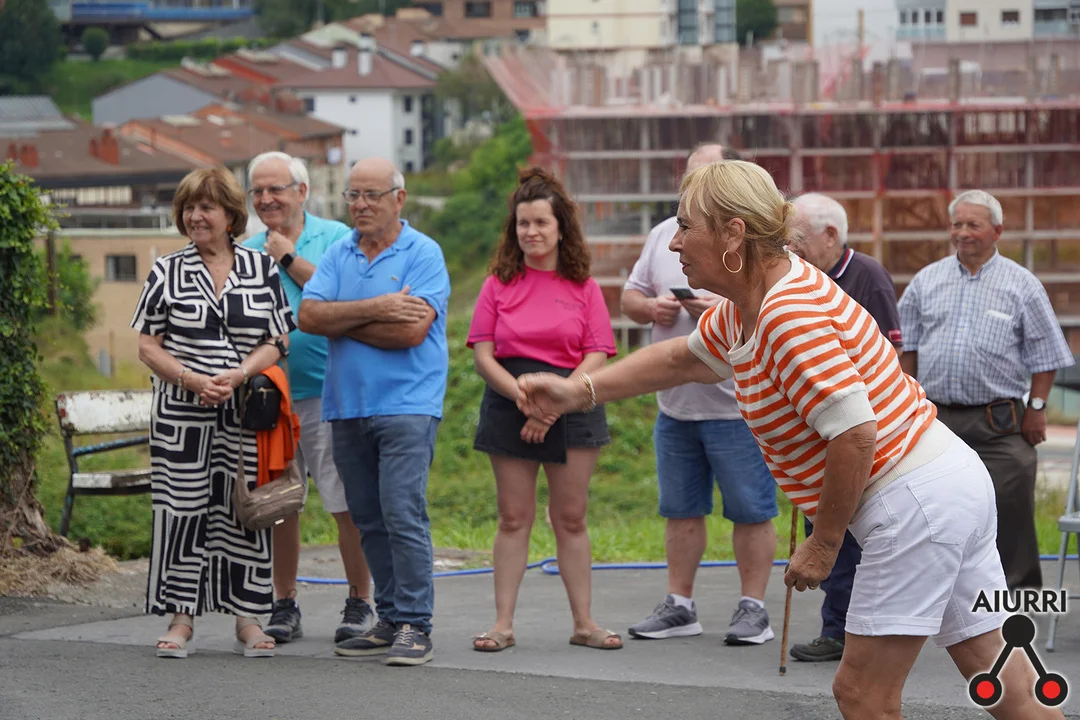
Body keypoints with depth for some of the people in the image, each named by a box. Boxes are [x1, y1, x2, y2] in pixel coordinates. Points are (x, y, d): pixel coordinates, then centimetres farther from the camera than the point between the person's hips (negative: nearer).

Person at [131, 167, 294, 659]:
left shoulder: (262, 269, 7)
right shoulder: (167, 271, 6)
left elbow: (278, 342, 4)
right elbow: (148, 346, 3)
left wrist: (237, 376, -14)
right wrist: (192, 381, -13)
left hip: (246, 413, 1)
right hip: (181, 415, 0)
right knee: (182, 509, -2)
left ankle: (247, 619, 10)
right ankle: (181, 619, 6)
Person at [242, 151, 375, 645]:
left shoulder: (334, 238, 1)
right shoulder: (248, 253, 13)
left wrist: (290, 258, -11)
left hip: (327, 392, -4)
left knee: (348, 503, -4)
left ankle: (360, 603, 5)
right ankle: (284, 606, 16)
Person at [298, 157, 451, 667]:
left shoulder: (423, 254, -4)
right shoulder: (339, 254, 13)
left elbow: (412, 330, -16)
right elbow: (308, 315, -1)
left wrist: (341, 322, -6)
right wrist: (372, 309, -14)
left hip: (406, 405, -6)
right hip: (347, 405, 6)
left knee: (403, 514, -13)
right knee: (368, 519, 9)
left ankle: (415, 625, -9)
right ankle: (389, 619, 16)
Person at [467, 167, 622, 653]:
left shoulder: (583, 286, 4)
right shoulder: (499, 283, 6)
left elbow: (597, 356, -3)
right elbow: (482, 355, 0)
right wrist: (524, 396, -15)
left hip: (573, 407, -1)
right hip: (510, 407, 1)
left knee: (571, 519, 3)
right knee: (513, 519, 2)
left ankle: (584, 623, 9)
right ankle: (503, 624, 4)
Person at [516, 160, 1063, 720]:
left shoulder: (791, 315, -21)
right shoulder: (746, 307, 11)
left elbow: (856, 434, -26)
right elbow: (682, 359, 30)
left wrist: (823, 543, -16)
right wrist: (580, 390, 23)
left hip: (915, 500, -10)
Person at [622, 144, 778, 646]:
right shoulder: (665, 235, 13)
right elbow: (630, 296, 17)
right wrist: (651, 307, -5)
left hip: (739, 403, -6)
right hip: (675, 403, 6)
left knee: (750, 511, -1)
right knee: (681, 510, 12)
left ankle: (753, 609, 7)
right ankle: (678, 607, 19)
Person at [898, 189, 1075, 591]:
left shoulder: (1022, 285, 3)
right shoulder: (927, 281, 11)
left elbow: (1044, 354, 3)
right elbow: (907, 346, 15)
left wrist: (1037, 408, -3)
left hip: (998, 424, -3)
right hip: (936, 418, 3)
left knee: (1010, 513, -6)